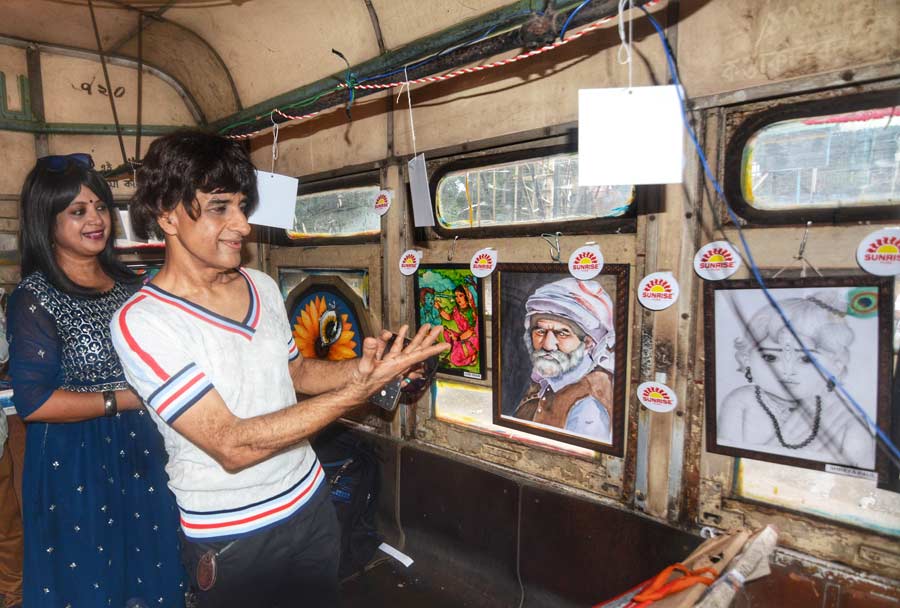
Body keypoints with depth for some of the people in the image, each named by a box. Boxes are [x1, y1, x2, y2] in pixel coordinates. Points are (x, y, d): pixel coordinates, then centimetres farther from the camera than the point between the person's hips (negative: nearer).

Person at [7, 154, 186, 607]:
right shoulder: (34, 298, -13)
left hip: (141, 449, 5)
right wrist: (123, 399, -16)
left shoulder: (126, 282, 5)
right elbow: (32, 402, -19)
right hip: (77, 460, -5)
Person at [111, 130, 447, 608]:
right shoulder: (142, 322, -20)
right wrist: (358, 391, -31)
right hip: (230, 538, -5)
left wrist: (357, 369, -9)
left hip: (310, 501, 5)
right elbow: (231, 446, -26)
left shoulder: (262, 286, -2)